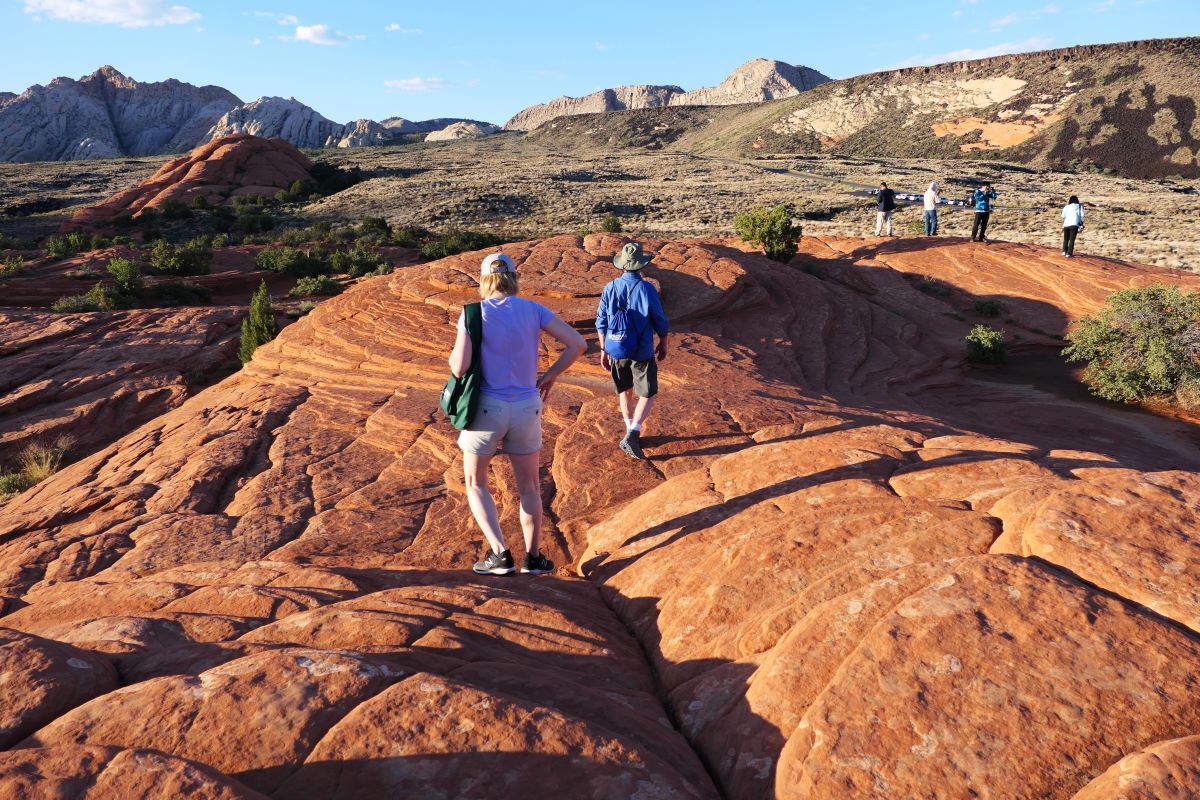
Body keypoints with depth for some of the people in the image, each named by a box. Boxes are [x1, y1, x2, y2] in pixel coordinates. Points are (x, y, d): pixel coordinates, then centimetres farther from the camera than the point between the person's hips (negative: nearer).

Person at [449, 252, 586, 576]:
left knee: (475, 484, 17)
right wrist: (550, 376, 8)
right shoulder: (533, 309, -1)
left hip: (486, 407, -2)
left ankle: (500, 555, 6)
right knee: (529, 485, 20)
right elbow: (578, 344, -5)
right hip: (526, 408, 2)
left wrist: (454, 354, 9)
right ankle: (533, 557, 28)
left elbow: (459, 368, -15)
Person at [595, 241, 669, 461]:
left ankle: (631, 432, 32)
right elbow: (660, 321, -7)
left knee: (624, 391, 21)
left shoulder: (610, 287, -5)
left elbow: (601, 323, -1)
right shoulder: (647, 288, -14)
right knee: (647, 395, 6)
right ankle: (632, 436, -9)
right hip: (642, 352, -4)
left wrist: (603, 350, 10)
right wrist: (663, 343, 11)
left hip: (616, 350, 4)